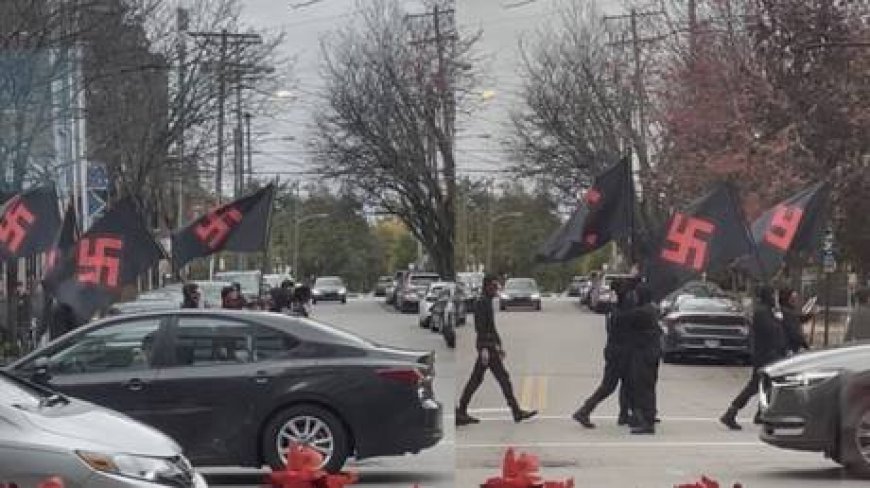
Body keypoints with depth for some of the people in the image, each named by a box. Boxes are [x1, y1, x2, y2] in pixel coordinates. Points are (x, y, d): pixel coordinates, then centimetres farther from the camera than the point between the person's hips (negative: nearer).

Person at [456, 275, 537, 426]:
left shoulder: (487, 302, 19)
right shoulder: (482, 303, -13)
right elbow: (481, 327, -20)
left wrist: (499, 345, 26)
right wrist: (484, 349, -24)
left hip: (490, 346, 10)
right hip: (486, 346, -10)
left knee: (476, 380, 8)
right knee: (503, 378, -5)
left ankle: (461, 412, 8)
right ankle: (516, 412, 0)